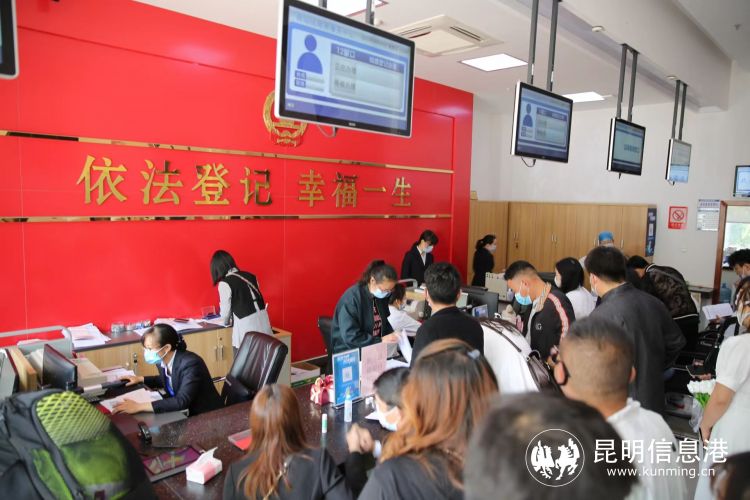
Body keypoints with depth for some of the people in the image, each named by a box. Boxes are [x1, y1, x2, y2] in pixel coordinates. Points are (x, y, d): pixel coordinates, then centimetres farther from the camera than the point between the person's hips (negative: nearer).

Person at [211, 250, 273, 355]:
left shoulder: (224, 284, -6)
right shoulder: (250, 276, 11)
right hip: (264, 324, 6)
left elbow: (225, 309, 2)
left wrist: (225, 322, 24)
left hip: (246, 329, -5)